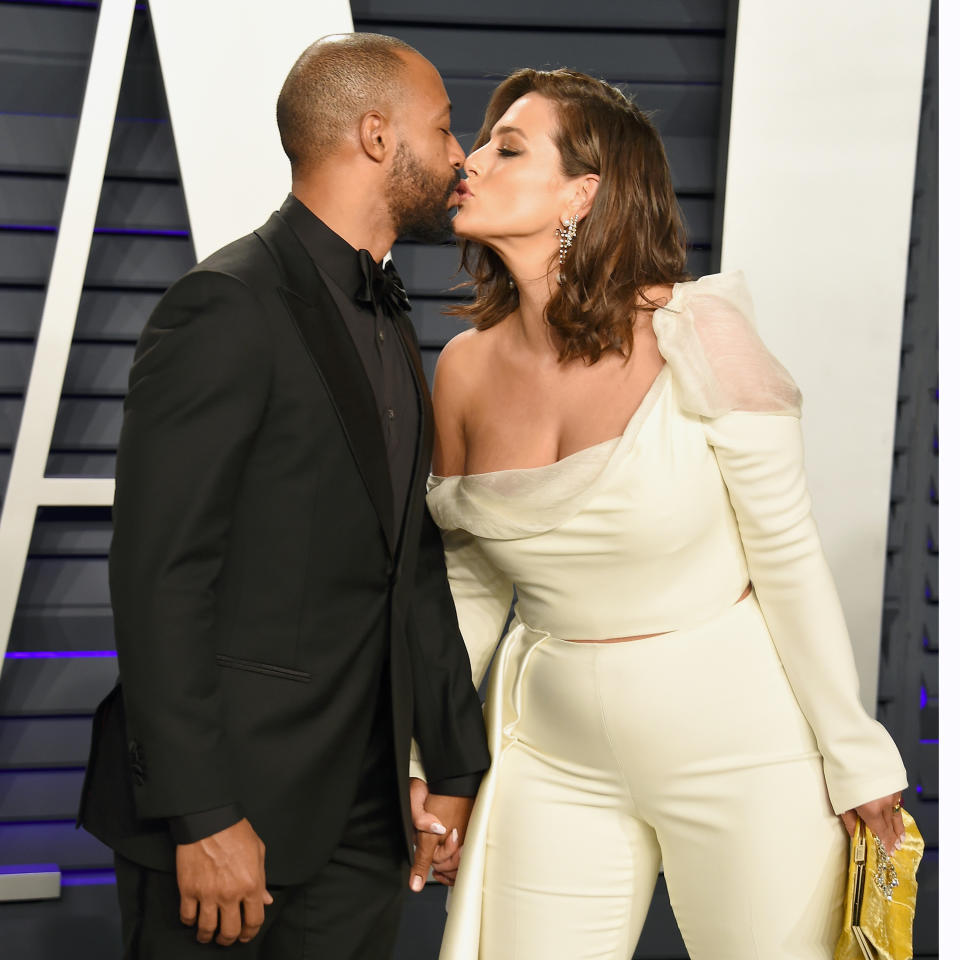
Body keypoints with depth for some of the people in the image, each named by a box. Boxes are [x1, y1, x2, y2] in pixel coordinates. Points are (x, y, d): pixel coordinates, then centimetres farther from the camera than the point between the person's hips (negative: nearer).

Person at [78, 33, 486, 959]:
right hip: (229, 809, -7)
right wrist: (201, 816, -19)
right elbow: (158, 579, -18)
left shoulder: (390, 324, 13)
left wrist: (454, 764, 13)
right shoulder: (225, 308, -15)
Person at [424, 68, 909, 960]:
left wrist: (856, 756, -6)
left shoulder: (696, 334, -15)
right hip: (560, 754, 4)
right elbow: (470, 585, 8)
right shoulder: (465, 366, -2)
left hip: (739, 742, -3)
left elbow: (789, 557, -11)